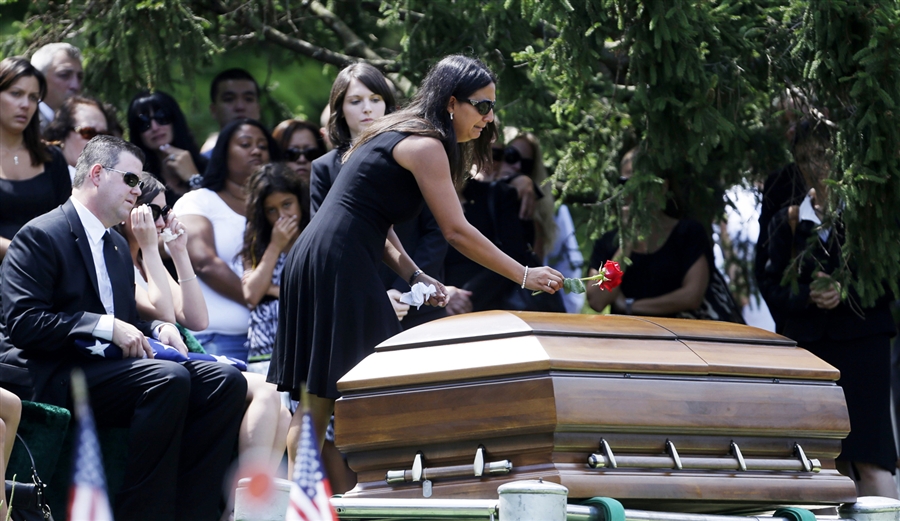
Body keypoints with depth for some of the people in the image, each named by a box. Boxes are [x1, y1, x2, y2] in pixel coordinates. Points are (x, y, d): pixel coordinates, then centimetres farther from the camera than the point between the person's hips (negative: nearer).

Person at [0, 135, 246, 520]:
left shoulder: (118, 246, 22)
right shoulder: (41, 236, -6)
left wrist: (157, 329, 3)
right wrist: (106, 327, -20)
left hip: (108, 367, 9)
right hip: (53, 378, -9)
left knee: (225, 381, -10)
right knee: (169, 378, -31)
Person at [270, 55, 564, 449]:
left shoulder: (397, 133, 20)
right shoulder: (425, 146, -9)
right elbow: (456, 231, -13)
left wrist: (413, 275, 7)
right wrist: (525, 276, -8)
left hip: (311, 259, 10)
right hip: (338, 266, -10)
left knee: (315, 402, 8)